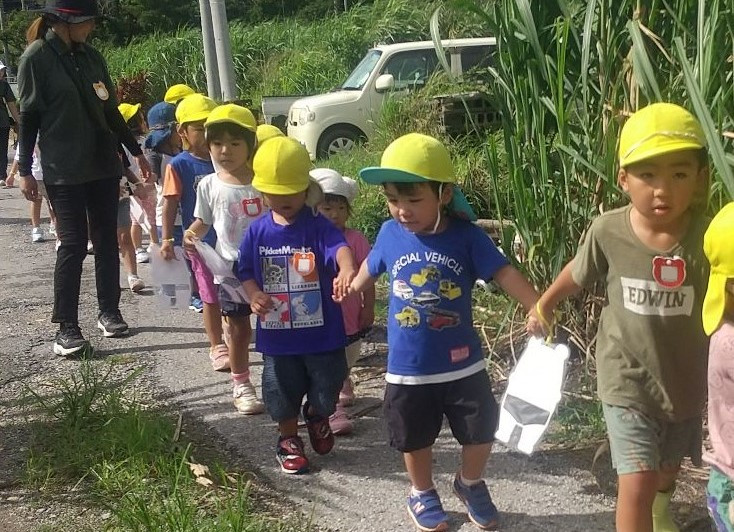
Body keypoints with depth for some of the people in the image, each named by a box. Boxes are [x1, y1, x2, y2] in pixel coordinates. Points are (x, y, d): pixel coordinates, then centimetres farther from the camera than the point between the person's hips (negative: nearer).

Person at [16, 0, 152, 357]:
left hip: (103, 166, 6)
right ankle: (66, 327, 1)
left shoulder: (91, 56, 10)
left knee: (106, 240, 9)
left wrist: (135, 150, 20)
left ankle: (109, 312, 20)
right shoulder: (36, 58, -6)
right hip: (63, 171, -6)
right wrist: (25, 170, -8)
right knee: (73, 244, -6)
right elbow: (28, 117, -6)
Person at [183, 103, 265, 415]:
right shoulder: (210, 185, -3)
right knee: (239, 328, 11)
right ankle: (241, 386, 24)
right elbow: (203, 221, 7)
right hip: (230, 267, 0)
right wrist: (191, 233, -13)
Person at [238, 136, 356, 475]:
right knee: (282, 391, 13)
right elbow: (245, 272, 5)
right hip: (277, 333, 2)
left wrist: (347, 269, -54)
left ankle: (317, 416, 45)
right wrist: (254, 295, -17)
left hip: (322, 331, -1)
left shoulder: (318, 227, -12)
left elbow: (339, 247, -31)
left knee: (327, 388, 11)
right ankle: (288, 440, 38)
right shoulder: (257, 232, -2)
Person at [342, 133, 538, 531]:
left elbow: (506, 275, -15)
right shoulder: (390, 234, -8)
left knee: (481, 432, 11)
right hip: (407, 368, 1)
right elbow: (370, 269, 12)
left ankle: (470, 484, 40)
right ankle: (422, 494, 41)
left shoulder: (466, 236, -14)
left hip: (462, 363, -1)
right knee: (415, 439, 17)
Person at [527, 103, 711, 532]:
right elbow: (578, 273, 2)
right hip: (627, 380, -2)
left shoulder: (709, 237, -24)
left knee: (670, 467, 27)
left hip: (686, 382, 2)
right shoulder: (608, 231, -19)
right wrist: (543, 306, 17)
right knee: (636, 482, -9)